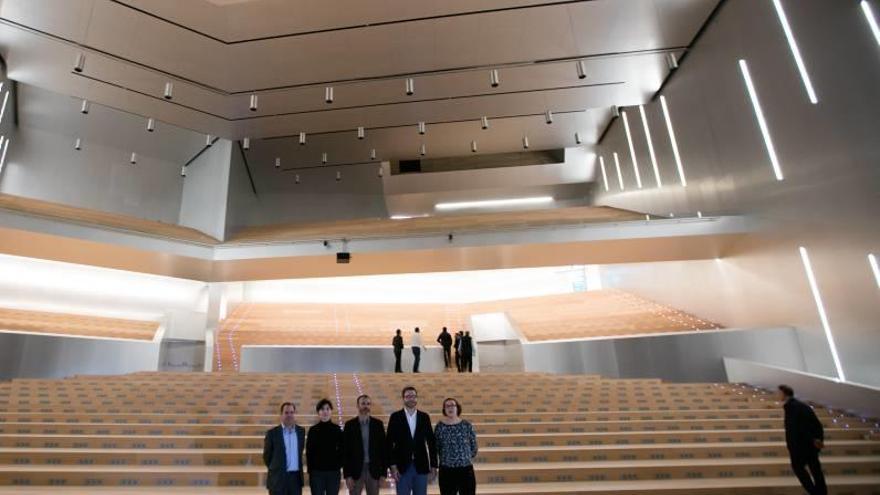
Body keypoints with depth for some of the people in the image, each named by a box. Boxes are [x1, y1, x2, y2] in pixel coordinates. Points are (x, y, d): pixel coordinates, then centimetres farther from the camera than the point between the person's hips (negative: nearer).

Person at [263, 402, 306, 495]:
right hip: (278, 479, -3)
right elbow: (267, 455, 4)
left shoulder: (301, 431, 5)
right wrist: (275, 469, 12)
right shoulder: (272, 433, -6)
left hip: (296, 477, 3)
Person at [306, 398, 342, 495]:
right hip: (317, 472, -1)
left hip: (334, 472, 1)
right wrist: (310, 470, -2)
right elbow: (309, 452, 2)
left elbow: (341, 451, 5)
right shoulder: (313, 430, -1)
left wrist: (338, 465, -3)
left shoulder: (337, 429, 1)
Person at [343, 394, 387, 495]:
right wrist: (347, 475, -7)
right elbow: (345, 451, -2)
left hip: (374, 470, 1)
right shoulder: (350, 425, -1)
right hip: (355, 470, -1)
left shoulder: (378, 424, 2)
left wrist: (383, 473, -1)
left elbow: (383, 448, 3)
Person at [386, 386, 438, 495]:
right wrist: (392, 465, -9)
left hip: (421, 467, 2)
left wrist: (433, 465, 3)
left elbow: (431, 442, 6)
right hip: (402, 467, -2)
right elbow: (389, 443, -4)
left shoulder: (424, 417, 4)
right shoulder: (395, 417, -3)